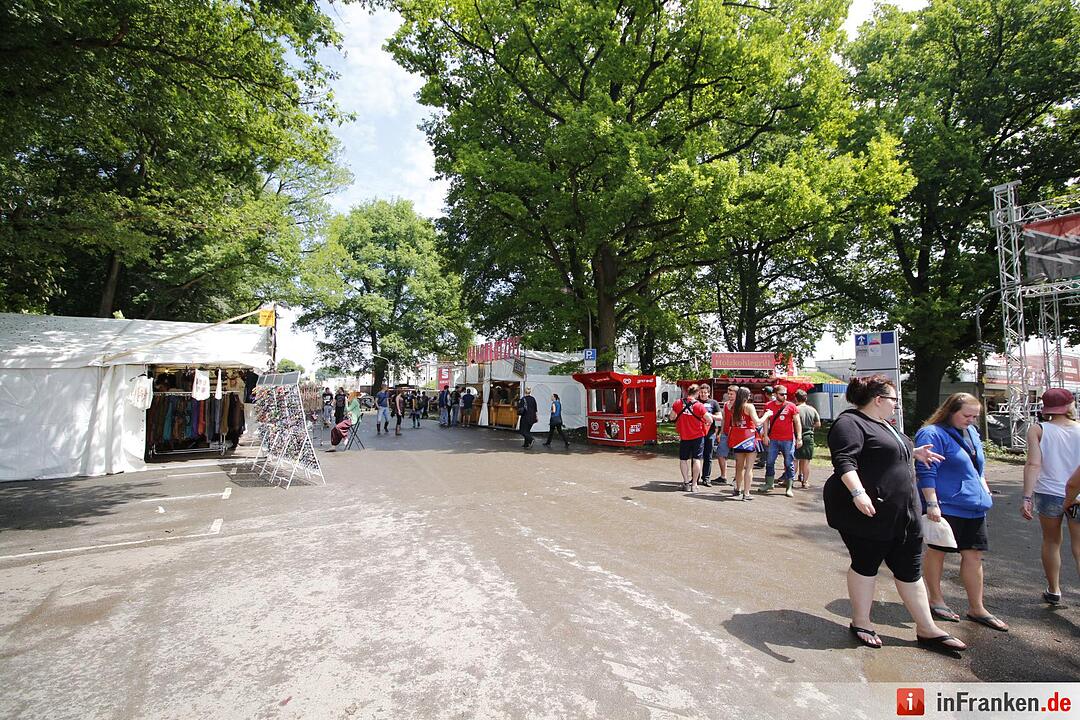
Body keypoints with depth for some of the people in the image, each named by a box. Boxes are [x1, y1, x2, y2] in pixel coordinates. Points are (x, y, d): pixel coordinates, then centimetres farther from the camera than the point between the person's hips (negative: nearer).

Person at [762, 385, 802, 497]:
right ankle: (768, 483, 19)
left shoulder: (791, 406, 0)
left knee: (789, 463, 3)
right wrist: (765, 435, 0)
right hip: (773, 440, 2)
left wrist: (799, 437, -6)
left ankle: (789, 488, 10)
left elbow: (797, 422, 1)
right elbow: (766, 421, 8)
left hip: (788, 440, -2)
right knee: (770, 462, 6)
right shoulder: (769, 406, 5)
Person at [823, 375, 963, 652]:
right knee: (866, 565, 5)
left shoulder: (882, 424, 16)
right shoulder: (850, 423, -17)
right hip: (868, 512, -9)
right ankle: (861, 623, 22)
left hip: (901, 512, 9)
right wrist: (857, 492, -39)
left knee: (910, 568, 15)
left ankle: (926, 629, 28)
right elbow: (844, 461, -29)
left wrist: (913, 452, 34)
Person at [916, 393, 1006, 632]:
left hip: (974, 505, 8)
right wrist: (932, 504, -22)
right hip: (945, 506, -8)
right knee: (937, 551, 6)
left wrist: (984, 490, 20)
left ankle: (977, 608, 21)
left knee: (974, 555, 10)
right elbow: (926, 472, -19)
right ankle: (935, 600, 21)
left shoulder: (972, 432, 13)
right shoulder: (932, 434, -15)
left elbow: (978, 467, 26)